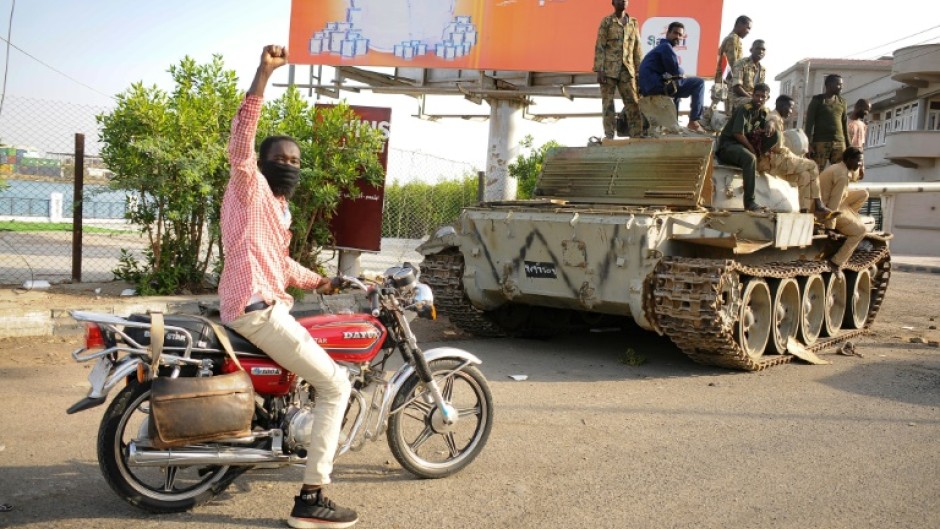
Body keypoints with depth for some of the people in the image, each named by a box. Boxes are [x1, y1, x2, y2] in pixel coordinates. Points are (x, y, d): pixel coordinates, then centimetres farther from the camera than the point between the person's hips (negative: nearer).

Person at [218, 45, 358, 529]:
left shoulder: (279, 207, 23)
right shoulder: (249, 186, -5)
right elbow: (242, 136, -23)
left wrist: (319, 281, 21)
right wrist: (264, 73, -29)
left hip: (267, 305, 10)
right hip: (256, 308, -10)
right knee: (336, 386, -10)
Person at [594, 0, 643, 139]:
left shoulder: (634, 23, 13)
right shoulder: (606, 21, 1)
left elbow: (637, 49, 14)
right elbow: (599, 47, -4)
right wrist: (599, 70, -12)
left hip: (627, 70, 4)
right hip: (609, 69, -4)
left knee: (633, 104, -1)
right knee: (608, 104, 0)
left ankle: (636, 136, 2)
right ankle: (609, 137, 4)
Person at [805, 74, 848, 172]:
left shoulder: (842, 102, 16)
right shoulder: (817, 100, 3)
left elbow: (845, 126, 17)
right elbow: (809, 123, -4)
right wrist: (808, 144, -15)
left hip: (839, 143, 4)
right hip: (820, 142, -4)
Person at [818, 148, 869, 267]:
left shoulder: (837, 167, 7)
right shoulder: (842, 175, -23)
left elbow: (854, 177, 30)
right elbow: (834, 202, -26)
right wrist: (830, 228, -25)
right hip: (827, 209, -10)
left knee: (863, 194, 15)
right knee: (860, 230, -3)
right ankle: (836, 262, -4)